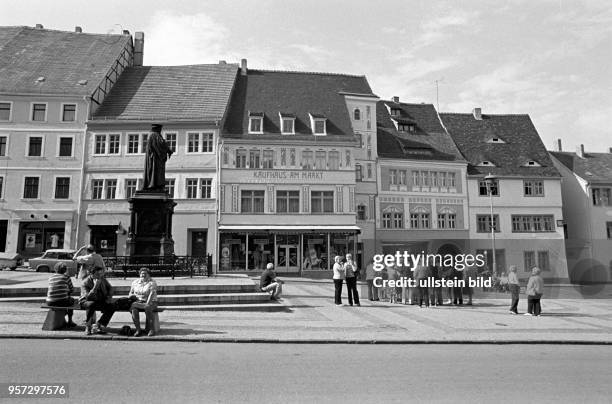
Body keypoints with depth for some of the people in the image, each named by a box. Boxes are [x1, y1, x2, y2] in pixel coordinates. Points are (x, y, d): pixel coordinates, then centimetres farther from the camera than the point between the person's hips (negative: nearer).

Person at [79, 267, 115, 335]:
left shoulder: (102, 279, -2)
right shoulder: (85, 283, -19)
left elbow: (110, 288, 15)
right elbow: (88, 297, -31)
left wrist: (109, 297, -1)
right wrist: (95, 286, -39)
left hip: (99, 302, 5)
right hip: (86, 302, -5)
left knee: (112, 307, -20)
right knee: (91, 304, -39)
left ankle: (98, 326, -11)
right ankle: (87, 326, -21)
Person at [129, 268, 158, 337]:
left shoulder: (152, 283, -3)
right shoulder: (135, 282, 13)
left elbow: (151, 294, -16)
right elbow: (130, 294, 17)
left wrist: (147, 303, -30)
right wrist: (131, 296, -8)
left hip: (150, 302, -3)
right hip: (138, 302, 3)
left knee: (147, 308, -37)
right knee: (133, 309, -31)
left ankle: (151, 329, -28)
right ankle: (138, 330, -30)